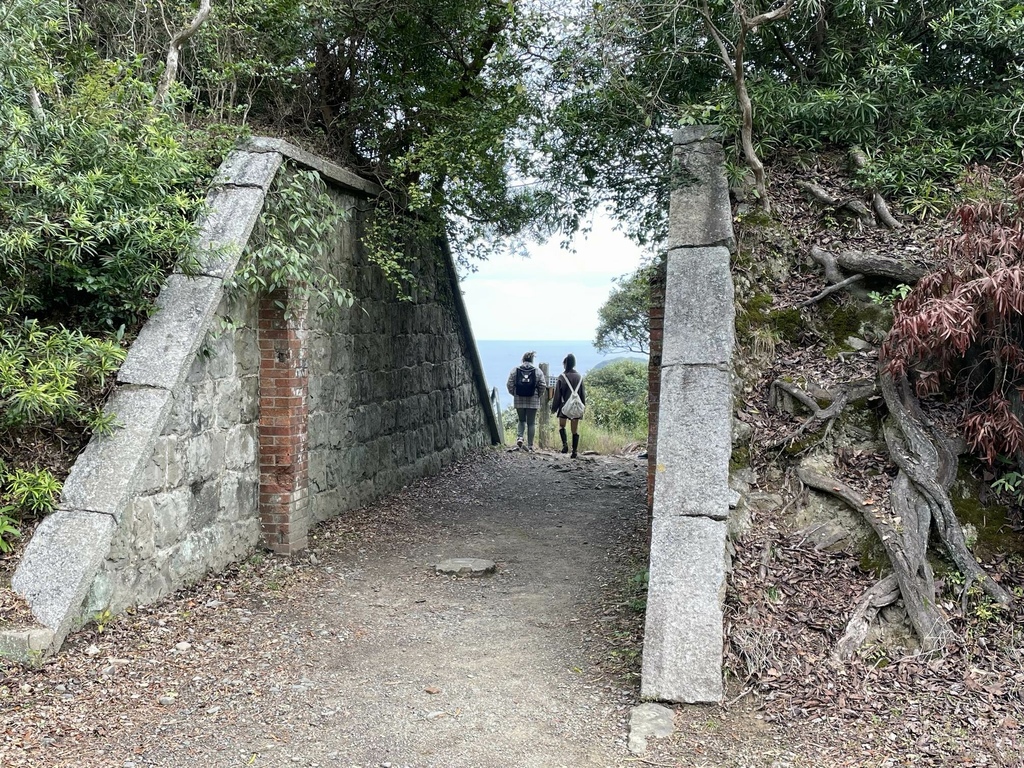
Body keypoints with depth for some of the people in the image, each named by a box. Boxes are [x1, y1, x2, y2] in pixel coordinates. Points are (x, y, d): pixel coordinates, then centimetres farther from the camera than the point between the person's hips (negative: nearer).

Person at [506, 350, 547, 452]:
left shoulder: (515, 370, 0)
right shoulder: (538, 371, -1)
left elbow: (509, 385, -2)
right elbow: (543, 385, -4)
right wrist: (538, 395, 11)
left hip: (519, 400, 1)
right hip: (533, 401, -1)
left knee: (522, 420, 17)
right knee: (531, 423, 7)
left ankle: (519, 437, -7)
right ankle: (530, 446, 7)